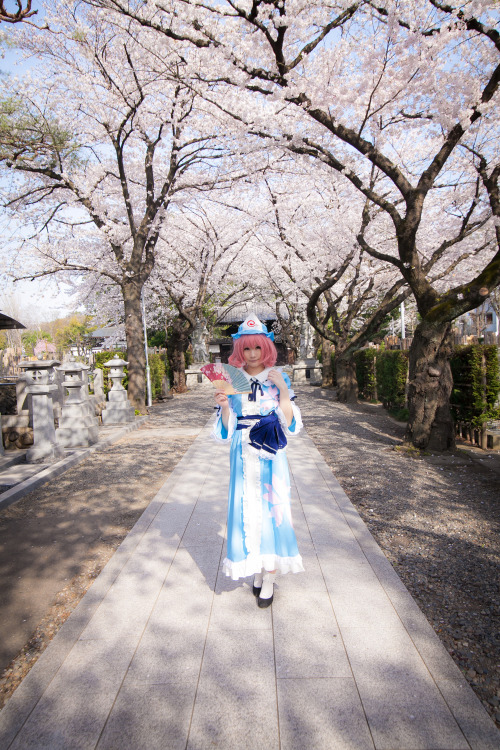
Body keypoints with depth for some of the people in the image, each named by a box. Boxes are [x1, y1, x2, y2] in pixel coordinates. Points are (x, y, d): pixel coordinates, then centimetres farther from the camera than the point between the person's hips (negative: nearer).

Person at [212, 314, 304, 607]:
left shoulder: (279, 378, -1)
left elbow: (289, 424, -5)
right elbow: (226, 429, 3)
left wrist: (284, 391, -17)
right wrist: (223, 405, -15)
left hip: (271, 455, -1)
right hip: (243, 456, 2)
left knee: (272, 508, 1)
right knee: (247, 509, 6)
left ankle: (270, 578, 16)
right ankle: (256, 571, 26)